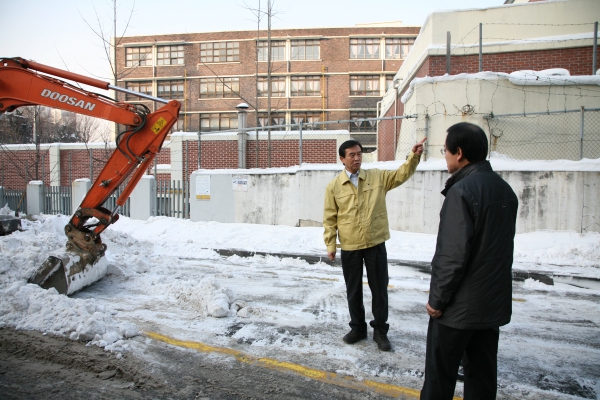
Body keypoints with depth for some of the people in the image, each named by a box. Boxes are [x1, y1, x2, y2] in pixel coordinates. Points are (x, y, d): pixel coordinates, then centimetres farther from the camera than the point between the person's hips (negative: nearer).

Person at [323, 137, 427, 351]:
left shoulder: (377, 176, 2)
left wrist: (414, 156, -19)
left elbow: (401, 174, -3)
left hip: (376, 244, 1)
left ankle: (380, 330, 26)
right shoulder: (334, 186, -2)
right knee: (353, 290, 13)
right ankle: (357, 328, 32)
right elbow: (330, 218, 0)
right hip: (349, 247, 0)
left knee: (379, 288, 10)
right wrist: (330, 245, -2)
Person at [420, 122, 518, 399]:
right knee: (483, 374, 17)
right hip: (494, 303, 8)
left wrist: (437, 298, -12)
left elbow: (453, 254, -23)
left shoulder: (461, 191, -20)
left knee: (440, 375, 8)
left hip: (459, 306, -8)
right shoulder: (505, 190, 7)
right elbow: (504, 247, 14)